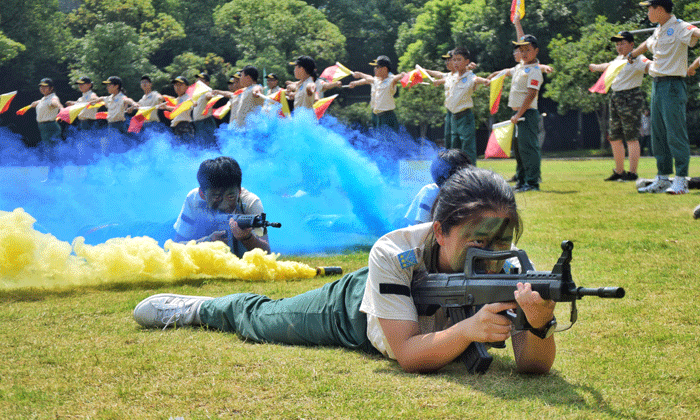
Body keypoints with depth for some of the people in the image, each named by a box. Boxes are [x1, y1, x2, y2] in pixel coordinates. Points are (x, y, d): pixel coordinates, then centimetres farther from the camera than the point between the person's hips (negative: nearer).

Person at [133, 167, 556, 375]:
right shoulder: (394, 255, -44)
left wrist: (539, 325, -65)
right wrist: (467, 330, -64)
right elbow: (409, 355, -46)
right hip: (356, 309, -2)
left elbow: (535, 365, -42)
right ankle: (200, 307, 48)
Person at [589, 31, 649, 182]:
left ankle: (632, 173, -7)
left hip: (631, 98, -9)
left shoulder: (636, 59, -11)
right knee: (614, 138, 12)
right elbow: (608, 66, 37)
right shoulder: (619, 58, 16)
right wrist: (595, 67, 55)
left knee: (631, 137, -9)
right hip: (615, 98, 9)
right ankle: (619, 172, 21)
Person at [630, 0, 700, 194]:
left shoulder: (679, 28, -11)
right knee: (658, 134, 10)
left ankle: (681, 180, -7)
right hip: (657, 84, 9)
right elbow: (646, 45, 38)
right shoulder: (658, 31, 16)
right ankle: (662, 179, 17)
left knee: (675, 133, -10)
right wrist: (632, 55, 54)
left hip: (673, 85, -9)